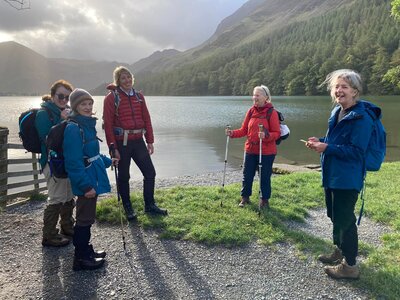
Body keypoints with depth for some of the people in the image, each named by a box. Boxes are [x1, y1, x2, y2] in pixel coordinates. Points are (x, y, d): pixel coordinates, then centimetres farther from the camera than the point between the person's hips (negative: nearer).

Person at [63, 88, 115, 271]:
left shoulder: (88, 124, 10)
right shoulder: (73, 128, -19)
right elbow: (74, 161, -23)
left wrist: (108, 161, 24)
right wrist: (86, 186, -24)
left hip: (93, 180, 9)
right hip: (85, 182, -9)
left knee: (88, 217, 19)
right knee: (85, 218, 1)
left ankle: (86, 250, 33)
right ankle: (81, 258, 13)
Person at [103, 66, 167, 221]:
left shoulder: (139, 96, 9)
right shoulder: (111, 97, -6)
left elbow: (147, 119, 10)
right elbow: (108, 124, -11)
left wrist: (150, 141, 6)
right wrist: (112, 147, -15)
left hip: (138, 141, 5)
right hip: (122, 143, -5)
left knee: (150, 172, 6)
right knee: (123, 176, 7)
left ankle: (149, 205, 22)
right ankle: (128, 208, 23)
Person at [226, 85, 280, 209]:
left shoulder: (271, 112, -9)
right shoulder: (251, 111, 5)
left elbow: (277, 133, -10)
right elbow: (244, 130, 8)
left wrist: (266, 136, -30)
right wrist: (232, 133, -9)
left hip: (266, 152, -4)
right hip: (250, 150, 4)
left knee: (265, 176, 6)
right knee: (247, 174, 10)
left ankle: (264, 200, 25)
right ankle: (245, 197, 28)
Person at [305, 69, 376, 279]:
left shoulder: (361, 118, -18)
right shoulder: (337, 112, 9)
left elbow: (356, 151, -22)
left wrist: (327, 148, -26)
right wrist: (320, 141, 1)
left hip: (347, 179, -9)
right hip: (332, 175, 9)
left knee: (344, 219, 0)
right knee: (335, 215, 21)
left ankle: (349, 265, 16)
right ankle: (339, 251, 40)